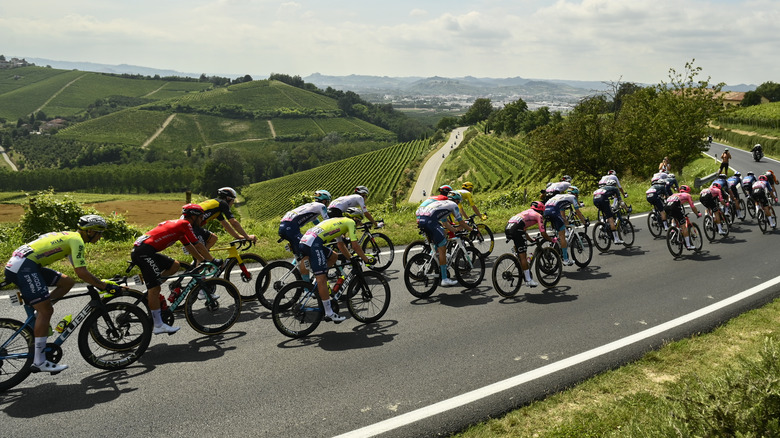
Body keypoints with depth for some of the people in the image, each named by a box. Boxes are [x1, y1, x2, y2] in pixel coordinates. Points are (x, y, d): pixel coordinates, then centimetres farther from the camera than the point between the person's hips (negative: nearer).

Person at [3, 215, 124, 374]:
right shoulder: (76, 240, -9)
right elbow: (82, 272, -16)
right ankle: (39, 362, -6)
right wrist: (106, 286, -11)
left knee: (68, 282, 12)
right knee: (46, 310, -10)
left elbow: (80, 270, 27)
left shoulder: (69, 237, 21)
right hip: (23, 266, -10)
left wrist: (102, 283, 23)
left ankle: (37, 323, 8)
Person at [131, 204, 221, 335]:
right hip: (143, 252, -10)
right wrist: (213, 260, 4)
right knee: (155, 287, -10)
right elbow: (198, 245, -4)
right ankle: (158, 325, -9)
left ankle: (150, 292, 12)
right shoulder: (185, 224, -4)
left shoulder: (178, 225, 23)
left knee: (174, 266, 17)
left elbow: (189, 247, 30)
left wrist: (203, 261, 32)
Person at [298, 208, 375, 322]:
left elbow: (341, 245, 40)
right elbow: (355, 246, 4)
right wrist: (366, 259, 14)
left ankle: (318, 286, 18)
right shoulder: (350, 222, 9)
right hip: (313, 244, -9)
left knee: (334, 257, 25)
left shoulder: (339, 222, 34)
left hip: (304, 241, 9)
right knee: (321, 278, -8)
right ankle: (329, 313, -7)